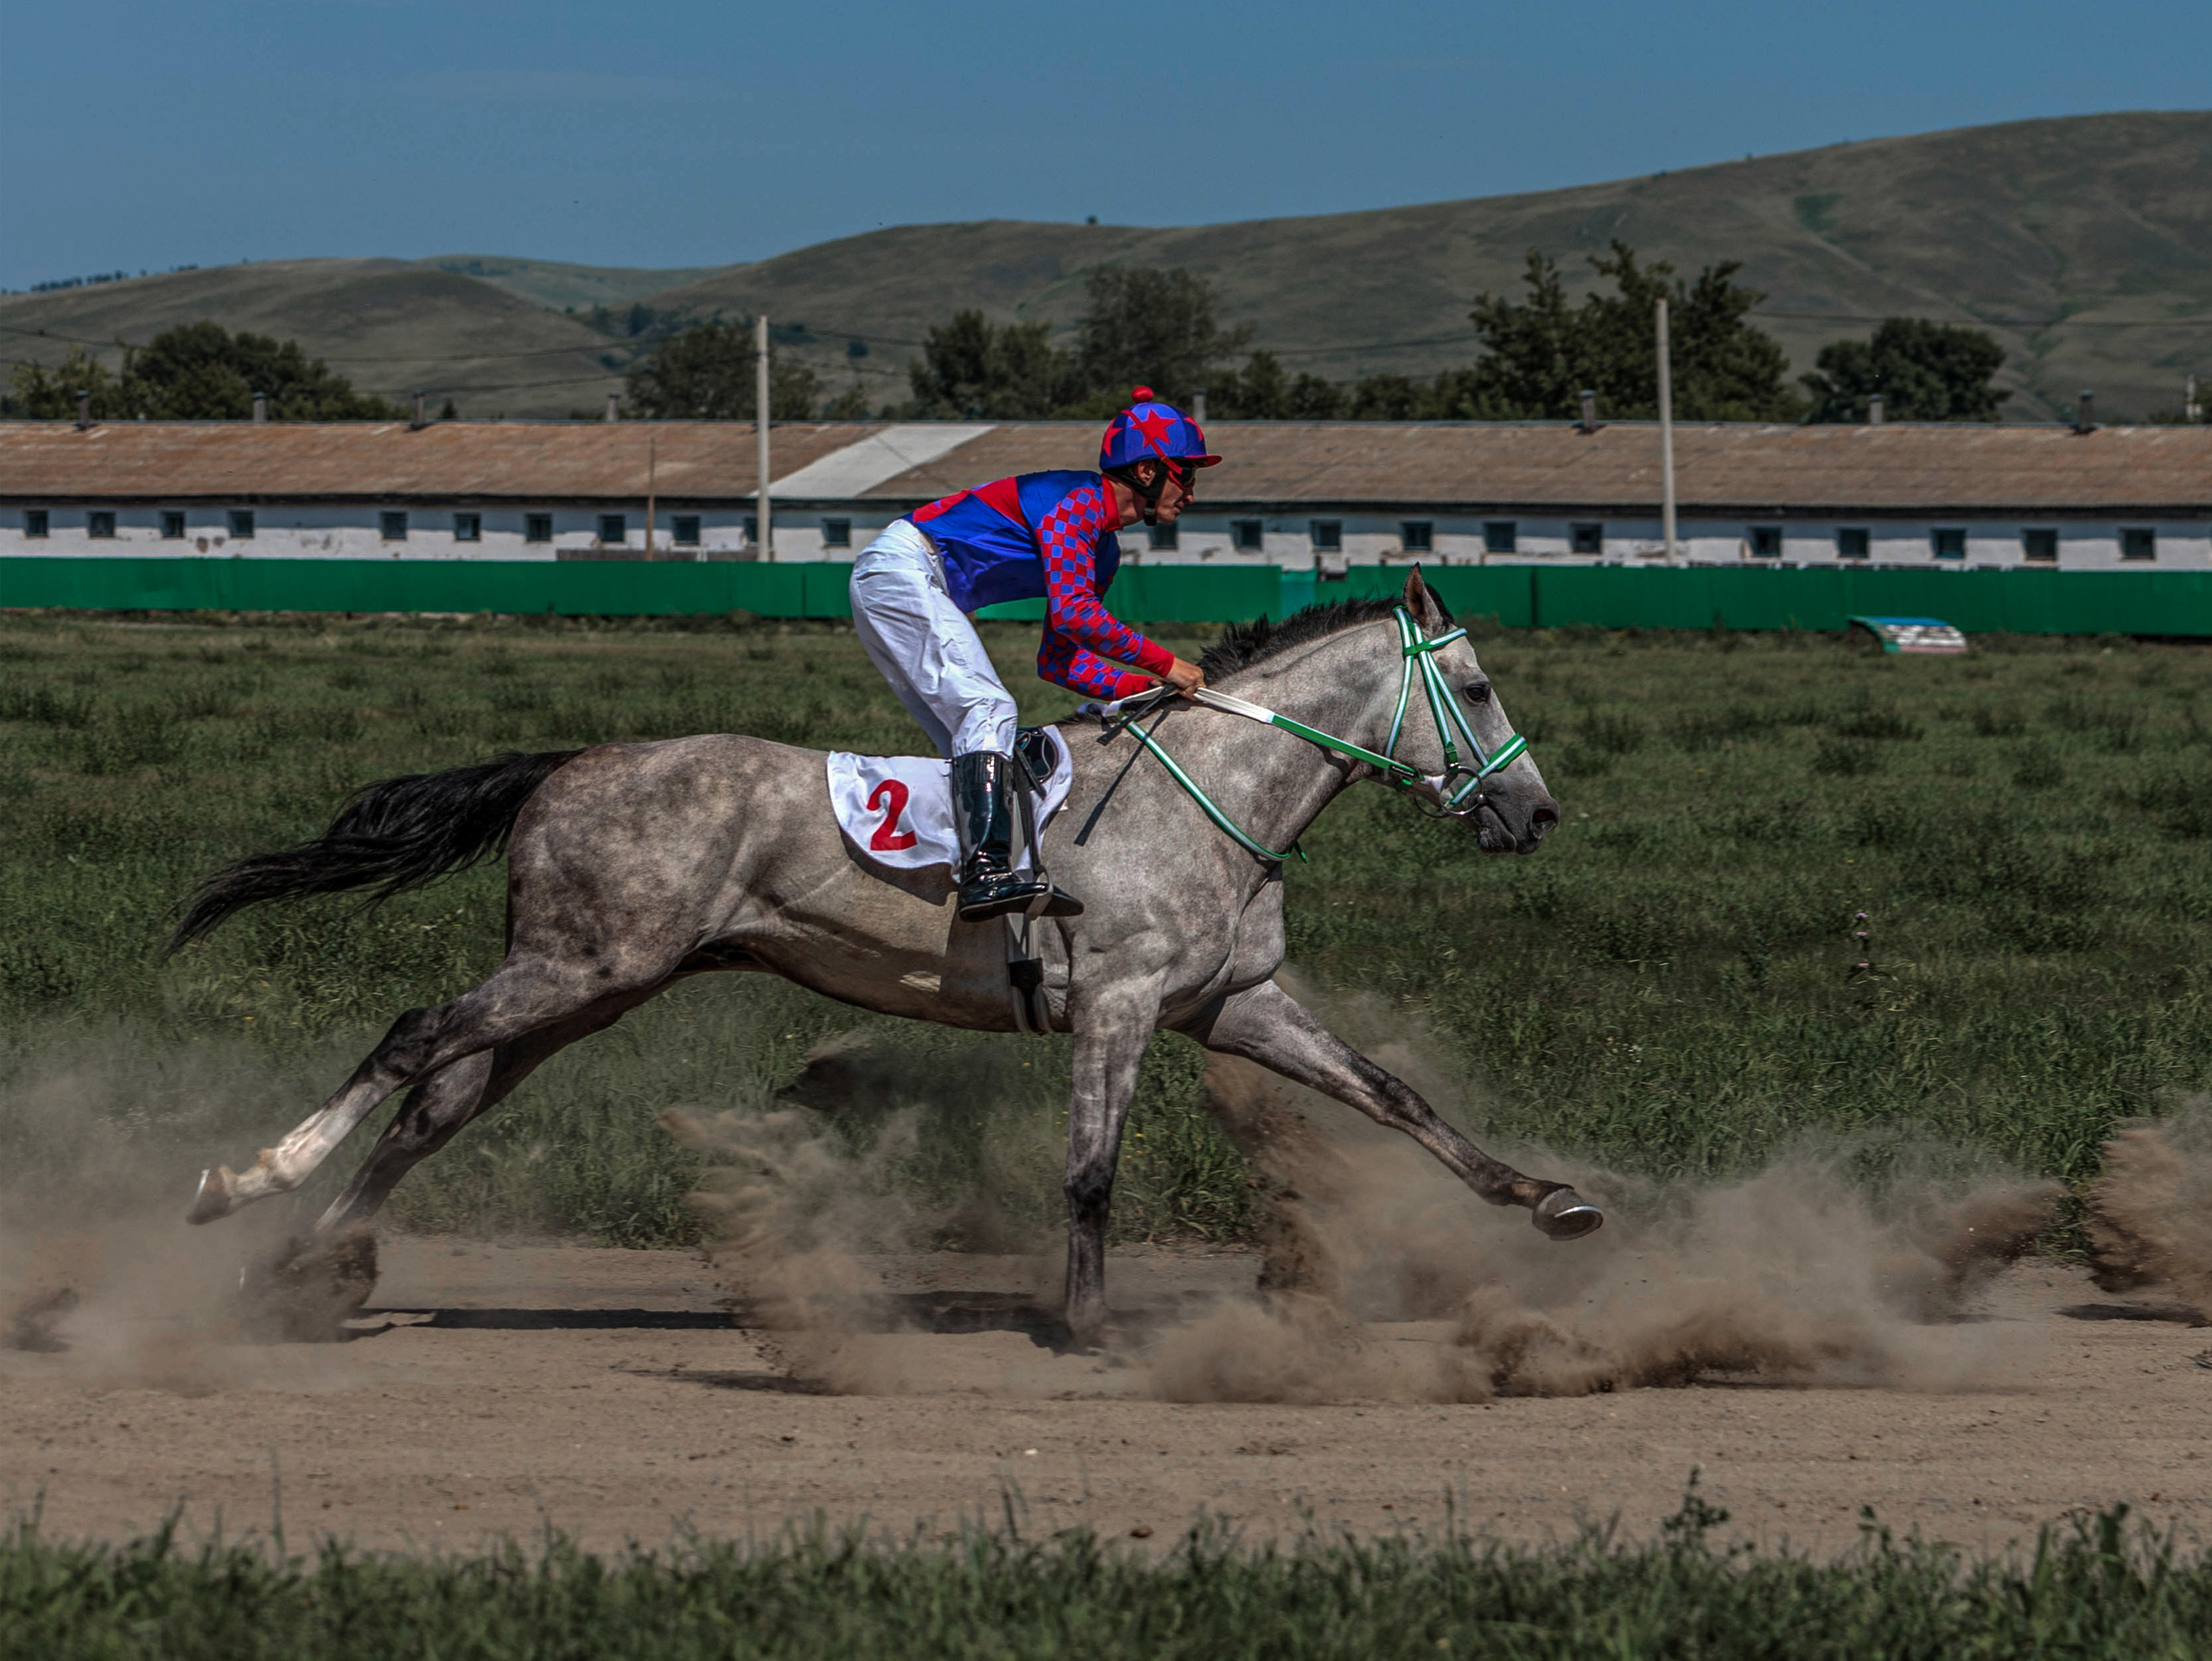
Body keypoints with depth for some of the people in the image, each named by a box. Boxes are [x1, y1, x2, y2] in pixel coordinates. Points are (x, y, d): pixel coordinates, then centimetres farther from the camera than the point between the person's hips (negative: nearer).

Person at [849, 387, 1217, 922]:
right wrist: (1164, 663, -17)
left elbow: (1059, 661, 18)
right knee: (988, 708, -23)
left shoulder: (1105, 550, 17)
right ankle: (989, 872, -38)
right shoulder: (1078, 502, -13)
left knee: (971, 741, 4)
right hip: (903, 567, -11)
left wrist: (1145, 688, 5)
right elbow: (1073, 613, -24)